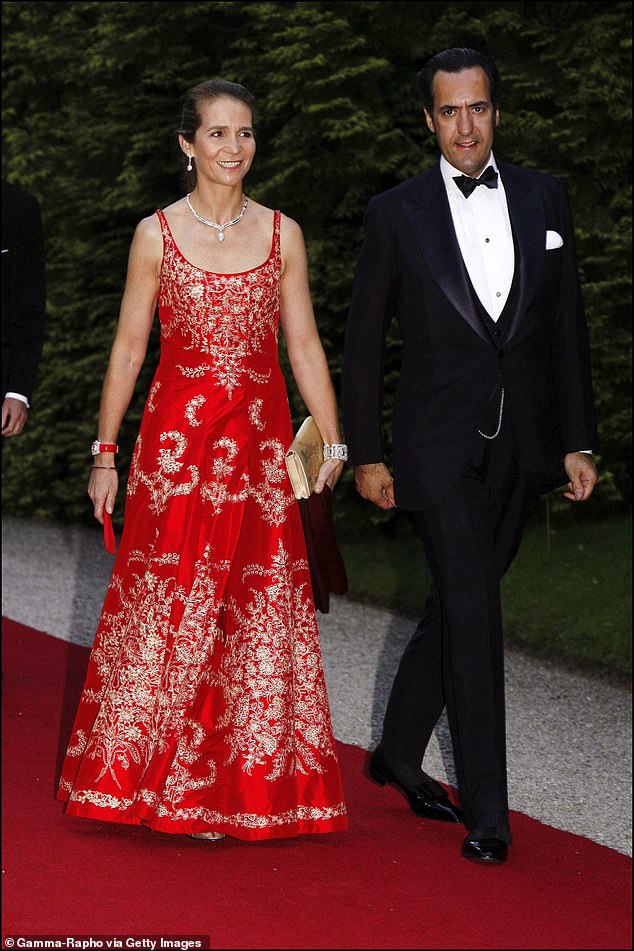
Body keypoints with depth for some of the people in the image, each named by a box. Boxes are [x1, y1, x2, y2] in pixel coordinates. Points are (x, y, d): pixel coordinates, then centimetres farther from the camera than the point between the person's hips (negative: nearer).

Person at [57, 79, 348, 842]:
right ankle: (159, 781, 12)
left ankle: (248, 783, 12)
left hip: (260, 441, 2)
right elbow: (128, 347, 4)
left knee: (257, 608, 1)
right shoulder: (157, 234, 2)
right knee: (165, 605, -1)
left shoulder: (282, 234, 7)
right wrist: (105, 451, 2)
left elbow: (304, 344, 8)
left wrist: (332, 441, 1)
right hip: (177, 436, -2)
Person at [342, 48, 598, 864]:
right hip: (439, 449, -4)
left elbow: (567, 327, 8)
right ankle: (486, 811, -3)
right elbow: (362, 341, 2)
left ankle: (398, 752, 33)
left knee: (454, 605, 14)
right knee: (474, 614, -8)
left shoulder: (543, 199, 6)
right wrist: (364, 454, 0)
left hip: (520, 447, 4)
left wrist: (578, 441, 5)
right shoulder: (397, 214, -2)